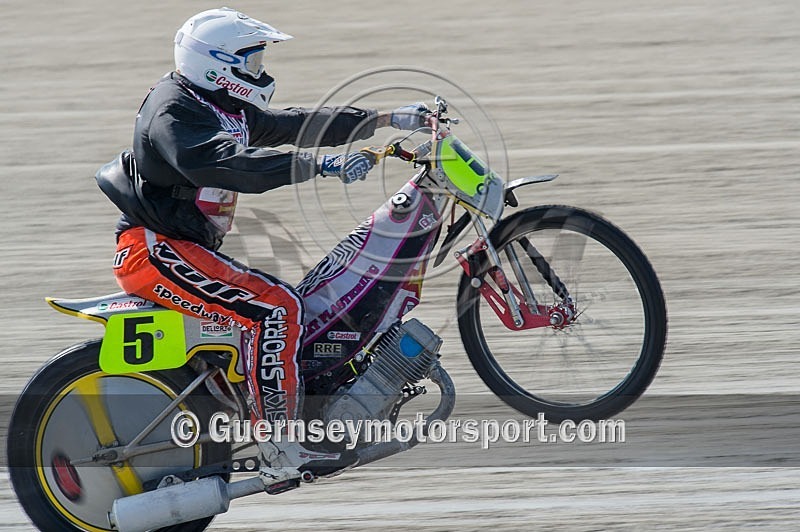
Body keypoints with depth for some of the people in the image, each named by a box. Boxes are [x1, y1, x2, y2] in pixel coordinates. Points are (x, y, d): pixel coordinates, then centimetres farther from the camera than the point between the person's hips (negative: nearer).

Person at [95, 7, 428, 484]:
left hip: (192, 247, 11)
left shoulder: (227, 108, 15)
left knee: (288, 302, 15)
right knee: (275, 309, -23)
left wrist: (386, 119, 13)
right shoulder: (175, 113, -17)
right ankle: (281, 453, -24)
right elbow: (233, 165, -33)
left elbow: (293, 125, 17)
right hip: (156, 250, -11)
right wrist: (322, 166, -38)